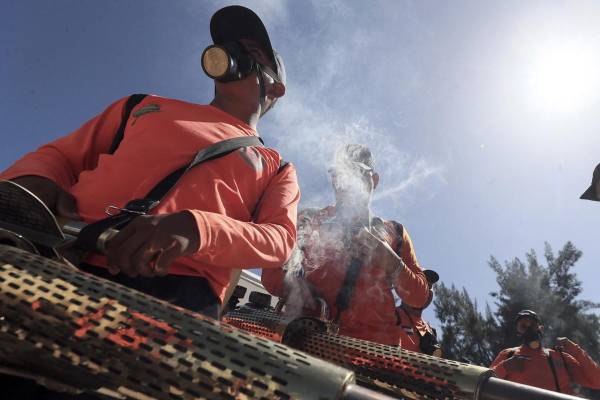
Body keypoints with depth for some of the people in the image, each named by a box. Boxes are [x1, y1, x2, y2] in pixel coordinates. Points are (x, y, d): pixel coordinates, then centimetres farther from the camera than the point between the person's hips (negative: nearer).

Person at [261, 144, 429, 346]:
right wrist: (295, 287, -13)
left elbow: (420, 296, 12)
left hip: (376, 344, 2)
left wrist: (388, 259, -3)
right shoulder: (309, 221, 14)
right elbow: (271, 275, 8)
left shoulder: (394, 233, 18)